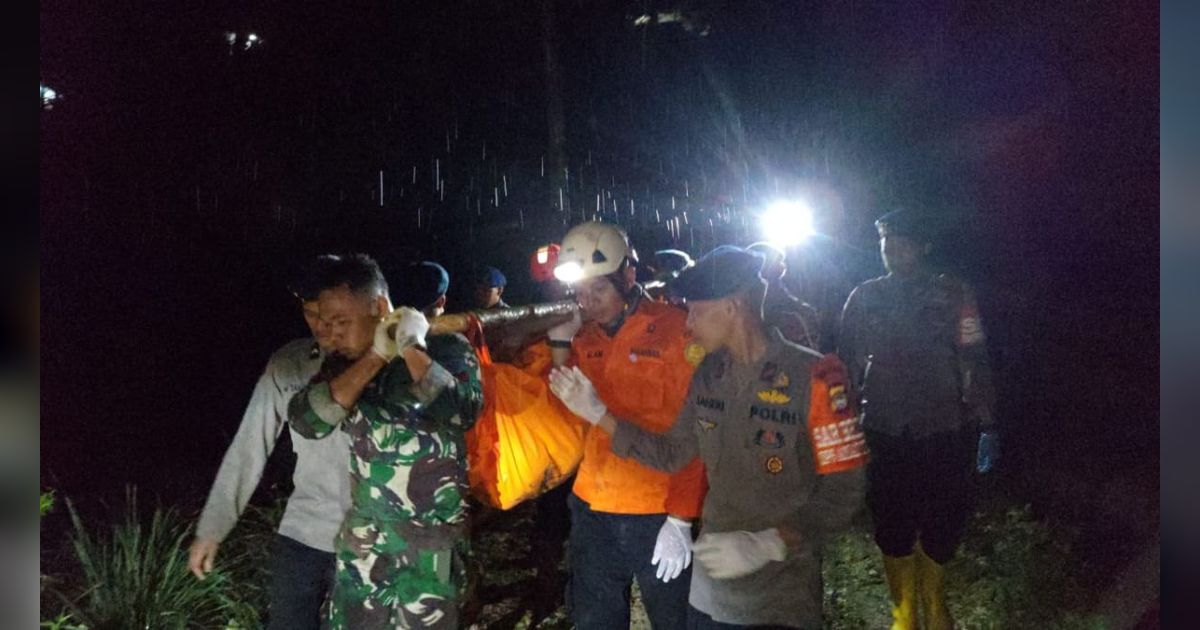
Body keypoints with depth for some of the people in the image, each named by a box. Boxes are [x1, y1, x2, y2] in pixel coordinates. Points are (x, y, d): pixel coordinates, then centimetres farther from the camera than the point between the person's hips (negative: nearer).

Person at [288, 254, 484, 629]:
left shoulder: (447, 349, -9)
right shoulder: (345, 361, 3)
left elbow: (462, 412, -26)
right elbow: (306, 422, -12)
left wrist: (412, 349, -21)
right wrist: (376, 358, -16)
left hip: (433, 540, -4)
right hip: (363, 539, 4)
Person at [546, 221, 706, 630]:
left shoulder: (675, 329, -10)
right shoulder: (584, 338, 8)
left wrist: (681, 518, -15)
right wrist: (560, 347, 0)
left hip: (658, 516, -5)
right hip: (592, 512, 6)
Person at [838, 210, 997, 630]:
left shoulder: (952, 295, -4)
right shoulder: (864, 298, 2)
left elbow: (975, 361, -4)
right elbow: (847, 363, 6)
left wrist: (984, 424, -6)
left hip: (943, 430, -1)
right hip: (885, 433, 1)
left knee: (942, 522, 8)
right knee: (892, 525, 9)